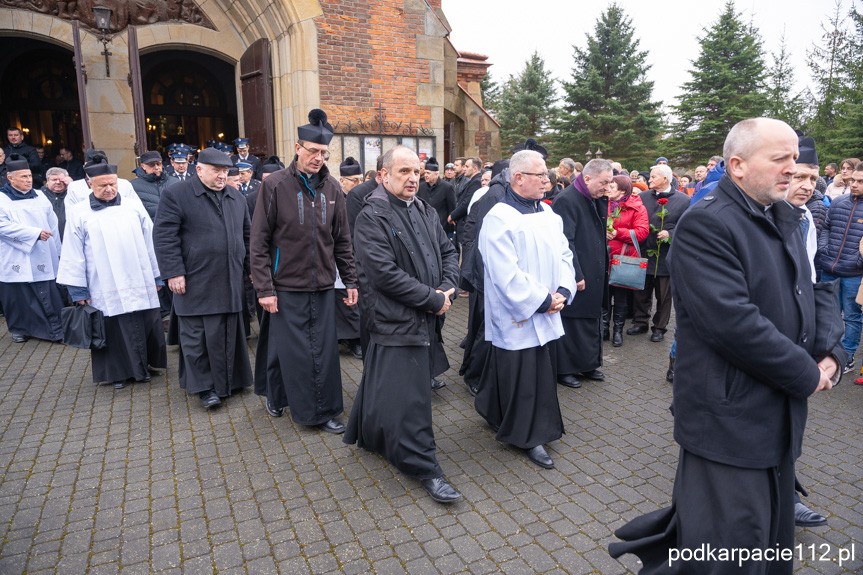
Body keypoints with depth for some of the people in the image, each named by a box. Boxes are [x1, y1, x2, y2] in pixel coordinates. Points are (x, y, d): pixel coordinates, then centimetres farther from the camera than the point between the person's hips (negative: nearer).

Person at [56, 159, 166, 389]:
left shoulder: (135, 209, 5)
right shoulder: (79, 214, 2)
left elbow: (150, 245, 7)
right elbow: (73, 254, 2)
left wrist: (157, 277, 7)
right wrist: (78, 290, -1)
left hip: (140, 284, 1)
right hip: (105, 289, -1)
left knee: (145, 328, 7)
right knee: (113, 332, 8)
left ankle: (142, 366, 26)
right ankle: (119, 372, 23)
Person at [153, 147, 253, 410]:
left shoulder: (236, 198, 14)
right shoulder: (176, 194, -4)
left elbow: (247, 236, 18)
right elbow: (164, 236, -9)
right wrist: (174, 272, -14)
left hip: (229, 282, 5)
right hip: (195, 282, -4)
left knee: (228, 334, 9)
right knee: (196, 336, 1)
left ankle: (228, 380, 22)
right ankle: (204, 387, 12)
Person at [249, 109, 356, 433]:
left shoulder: (332, 188, 6)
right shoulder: (275, 186, -6)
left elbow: (342, 241, 11)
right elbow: (259, 242, -6)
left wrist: (350, 281, 8)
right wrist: (264, 288, -11)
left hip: (323, 285, 3)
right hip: (287, 286, -3)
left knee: (324, 350, 7)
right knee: (293, 350, 2)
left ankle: (324, 410, 21)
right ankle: (276, 396, 25)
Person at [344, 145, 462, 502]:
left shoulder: (426, 212, 12)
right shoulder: (372, 217, -13)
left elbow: (448, 252, 14)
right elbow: (384, 273, -21)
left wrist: (447, 288, -6)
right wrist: (433, 299, -17)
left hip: (426, 319, 8)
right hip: (396, 321, -8)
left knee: (383, 381, 23)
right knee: (408, 397, -2)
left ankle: (368, 435, 43)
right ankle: (424, 468, 10)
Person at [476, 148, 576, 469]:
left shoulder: (548, 214, 9)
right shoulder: (499, 219, -16)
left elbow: (564, 254, 10)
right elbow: (507, 275, -21)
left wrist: (563, 291, -6)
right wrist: (543, 301, -18)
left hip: (547, 315, 8)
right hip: (517, 318, -8)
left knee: (542, 369, 17)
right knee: (522, 375, 2)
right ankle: (529, 436, 20)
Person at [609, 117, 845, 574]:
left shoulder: (784, 220, 11)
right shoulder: (705, 224, -19)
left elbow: (803, 297, 19)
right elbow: (732, 322, -27)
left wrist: (829, 353, 1)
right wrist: (807, 376, -15)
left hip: (778, 417, 9)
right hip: (729, 420, -9)